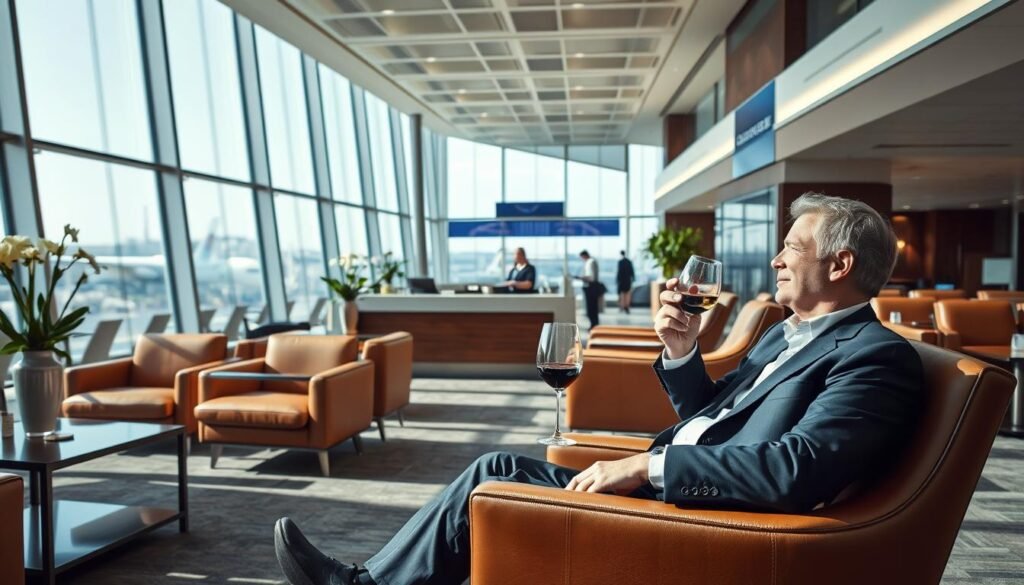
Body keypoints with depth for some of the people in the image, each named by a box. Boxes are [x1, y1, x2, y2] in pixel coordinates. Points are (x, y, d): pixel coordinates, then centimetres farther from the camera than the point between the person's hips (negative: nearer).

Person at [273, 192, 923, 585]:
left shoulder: (878, 356, -13)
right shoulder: (789, 333, 16)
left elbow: (795, 469, -28)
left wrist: (645, 465, -26)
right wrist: (681, 351, -2)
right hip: (662, 487, 9)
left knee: (491, 484, -9)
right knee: (498, 467, 2)